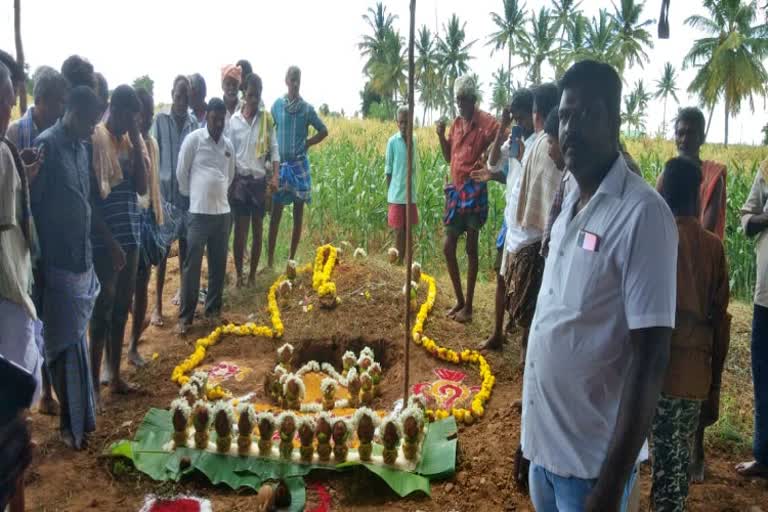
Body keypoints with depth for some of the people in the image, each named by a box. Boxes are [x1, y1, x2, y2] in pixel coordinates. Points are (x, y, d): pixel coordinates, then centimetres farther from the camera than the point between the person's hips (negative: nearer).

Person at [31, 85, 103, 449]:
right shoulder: (46, 145, -13)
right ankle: (75, 423, 13)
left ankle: (77, 417, 27)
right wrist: (38, 262, -14)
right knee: (69, 344, 1)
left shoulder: (80, 148, 12)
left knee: (72, 341, 15)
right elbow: (31, 205, -15)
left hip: (82, 261, 7)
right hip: (59, 263, -7)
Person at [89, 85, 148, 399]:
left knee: (122, 307, 13)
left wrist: (136, 141, -6)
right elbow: (89, 198, -13)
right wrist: (110, 241, -14)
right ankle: (94, 382, 7)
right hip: (104, 240, -7)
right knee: (103, 308, -3)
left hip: (130, 236, 7)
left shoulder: (132, 141, 10)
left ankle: (115, 375, 24)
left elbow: (142, 187, -1)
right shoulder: (95, 139, -11)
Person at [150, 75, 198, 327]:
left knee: (185, 242, 12)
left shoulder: (193, 123, 6)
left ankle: (183, 289, 30)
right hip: (165, 190, -3)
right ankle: (158, 304, 1)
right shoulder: (160, 120, -3)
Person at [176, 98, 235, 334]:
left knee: (218, 264, 10)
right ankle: (185, 316, 8)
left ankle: (213, 310, 23)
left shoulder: (228, 144, 11)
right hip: (199, 212, -5)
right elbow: (181, 172, -1)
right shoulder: (193, 139, -4)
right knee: (192, 265, -1)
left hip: (223, 212, 5)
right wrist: (191, 197, 6)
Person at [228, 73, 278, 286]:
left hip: (260, 180, 1)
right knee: (240, 230, 2)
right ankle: (239, 275, 12)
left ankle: (252, 276, 17)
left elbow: (274, 149, 0)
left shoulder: (267, 119, 3)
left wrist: (275, 176, -13)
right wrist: (229, 181, -4)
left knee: (258, 230, 7)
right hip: (241, 179, -1)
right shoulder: (234, 120, 0)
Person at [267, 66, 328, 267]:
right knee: (275, 213, -1)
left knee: (298, 213, 5)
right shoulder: (277, 105, 2)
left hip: (299, 164, 0)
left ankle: (291, 258, 15)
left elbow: (323, 131, 10)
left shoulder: (307, 108, 0)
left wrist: (307, 144, 0)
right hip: (280, 164, 0)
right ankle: (270, 258, 6)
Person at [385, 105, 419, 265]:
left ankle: (402, 263, 20)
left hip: (411, 194, 4)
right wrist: (388, 197, -2)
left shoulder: (414, 140, 4)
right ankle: (397, 264, 9)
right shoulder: (392, 141, -7)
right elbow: (388, 170, -2)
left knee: (407, 231, 10)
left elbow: (415, 167, 11)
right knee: (398, 232, 0)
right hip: (396, 195, -4)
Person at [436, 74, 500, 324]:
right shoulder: (456, 123, 14)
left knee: (471, 248, 0)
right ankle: (459, 300, 21)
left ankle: (469, 305, 10)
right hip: (455, 189, 7)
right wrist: (441, 135, 5)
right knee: (448, 247, 8)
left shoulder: (486, 122, -7)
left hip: (475, 190, -7)